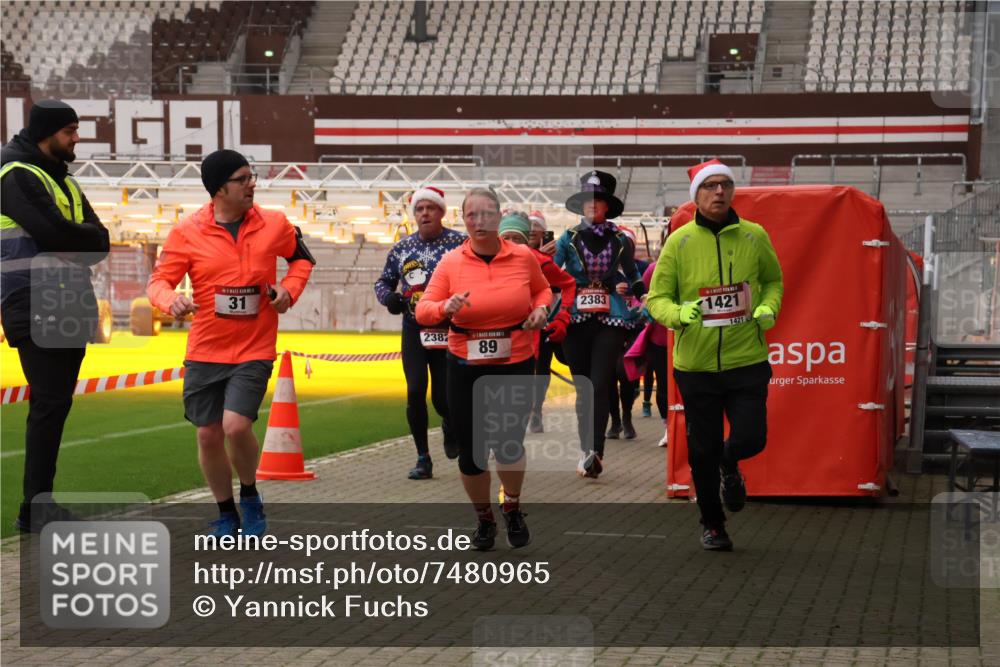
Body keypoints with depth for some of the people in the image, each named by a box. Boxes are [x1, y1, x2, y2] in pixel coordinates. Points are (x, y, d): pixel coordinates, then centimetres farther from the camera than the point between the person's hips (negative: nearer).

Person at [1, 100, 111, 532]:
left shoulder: (62, 180, 20)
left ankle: (40, 502, 16)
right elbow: (55, 233, -21)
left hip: (69, 310, 9)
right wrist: (86, 237, -4)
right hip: (38, 312, -9)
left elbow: (100, 241, 10)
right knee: (50, 404, -10)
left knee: (55, 405, 10)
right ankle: (35, 509, -7)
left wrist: (72, 238, -8)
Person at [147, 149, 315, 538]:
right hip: (204, 352, 1)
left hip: (254, 350, -1)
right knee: (208, 435, 4)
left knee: (236, 426, -18)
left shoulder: (274, 225, -1)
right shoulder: (186, 233, -5)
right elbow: (158, 281, 0)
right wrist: (171, 301, -23)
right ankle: (226, 515, 26)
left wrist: (289, 289, -2)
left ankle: (250, 497, 11)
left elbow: (301, 259, 17)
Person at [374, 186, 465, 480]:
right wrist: (389, 297, -4)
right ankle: (423, 458, 4)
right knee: (415, 392, -8)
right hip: (414, 330, 3)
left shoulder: (460, 243, -3)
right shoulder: (401, 248, 9)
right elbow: (383, 282, 18)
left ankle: (450, 424, 37)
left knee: (443, 397, -2)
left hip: (449, 331, -3)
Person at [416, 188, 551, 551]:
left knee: (509, 445, 0)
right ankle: (484, 519, 31)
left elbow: (542, 289, 15)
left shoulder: (523, 256, -4)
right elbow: (423, 310, -5)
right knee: (471, 450, 4)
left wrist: (542, 308, -6)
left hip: (515, 366, 0)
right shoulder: (451, 262, -6)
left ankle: (512, 509, 32)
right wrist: (445, 307, -26)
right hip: (466, 368, 0)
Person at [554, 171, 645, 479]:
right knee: (582, 387, 5)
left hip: (610, 319, -1)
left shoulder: (619, 240, 8)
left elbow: (632, 274, 19)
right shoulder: (569, 239, 6)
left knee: (600, 386, -12)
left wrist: (644, 296, 2)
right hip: (577, 319, 1)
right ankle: (588, 452, 12)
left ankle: (595, 452, -20)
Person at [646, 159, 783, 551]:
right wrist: (680, 313, -22)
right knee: (703, 452, 7)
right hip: (696, 364, 0)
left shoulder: (754, 236, 1)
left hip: (747, 360, 1)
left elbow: (773, 280, 18)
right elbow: (656, 299, 0)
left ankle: (730, 465, 30)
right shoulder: (679, 241, -3)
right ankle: (712, 523, 30)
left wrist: (769, 308, -3)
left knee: (750, 439, -9)